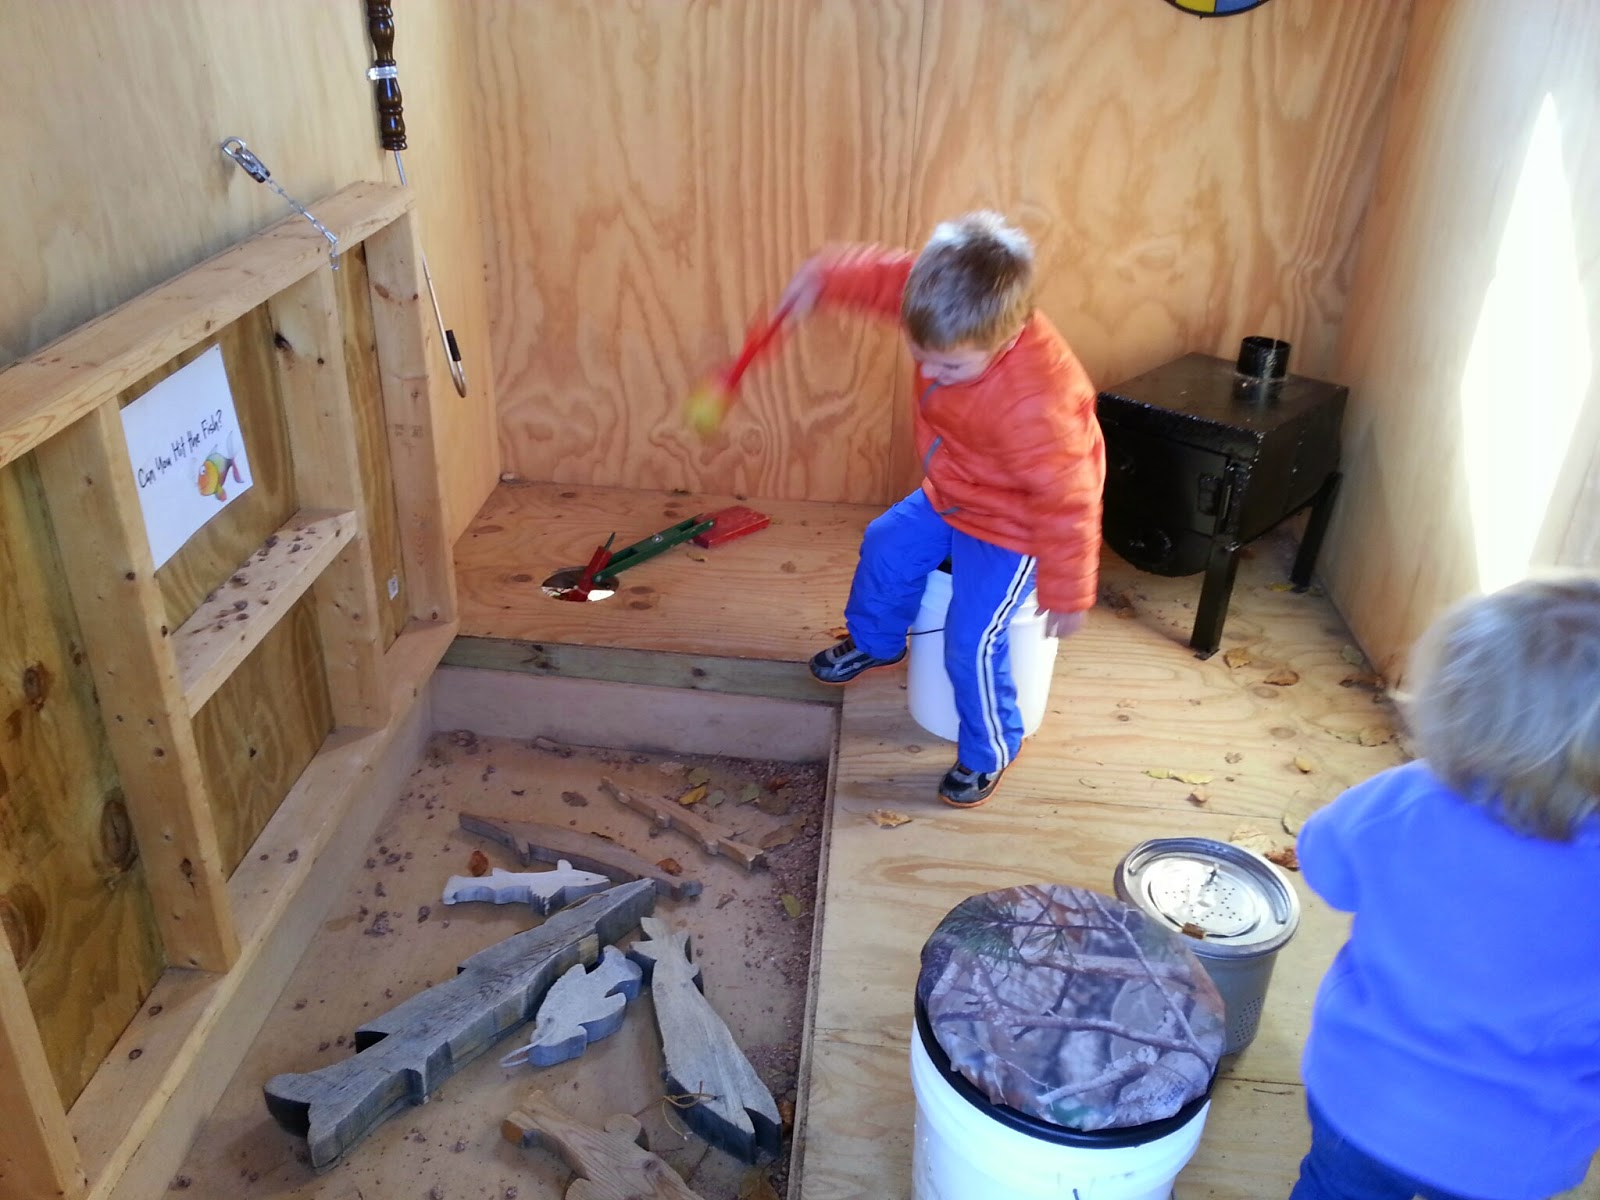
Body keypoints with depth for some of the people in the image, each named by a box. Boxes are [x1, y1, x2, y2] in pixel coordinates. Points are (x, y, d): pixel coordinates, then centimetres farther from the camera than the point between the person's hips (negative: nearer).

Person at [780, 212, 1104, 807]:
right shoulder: (950, 305, -22)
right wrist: (826, 278, -14)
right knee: (887, 546, 18)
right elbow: (887, 275, -1)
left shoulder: (1032, 402, -42)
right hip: (949, 496, 8)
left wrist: (1066, 595, -22)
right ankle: (874, 642, 48)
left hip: (1011, 527, -8)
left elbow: (1067, 503, -32)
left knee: (972, 639, -8)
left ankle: (988, 753, 18)